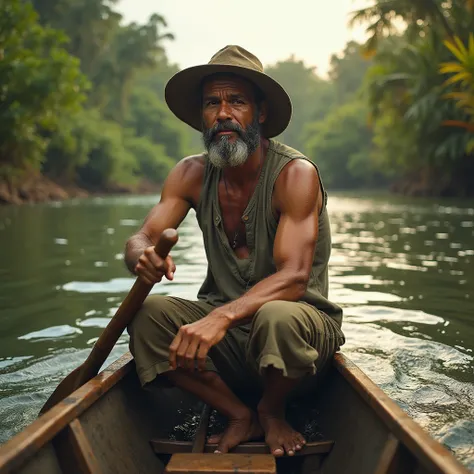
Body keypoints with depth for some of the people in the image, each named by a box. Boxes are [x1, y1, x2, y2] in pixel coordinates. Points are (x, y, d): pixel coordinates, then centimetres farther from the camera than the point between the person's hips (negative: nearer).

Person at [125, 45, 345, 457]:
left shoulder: (295, 174, -16)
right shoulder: (191, 174, 0)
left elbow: (293, 277, -26)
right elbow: (140, 239, -4)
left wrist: (222, 316, -41)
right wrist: (143, 257, -30)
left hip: (302, 319, -4)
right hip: (223, 328, 4)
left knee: (278, 317, -38)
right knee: (148, 314, -21)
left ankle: (272, 410, -3)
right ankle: (240, 416, -5)